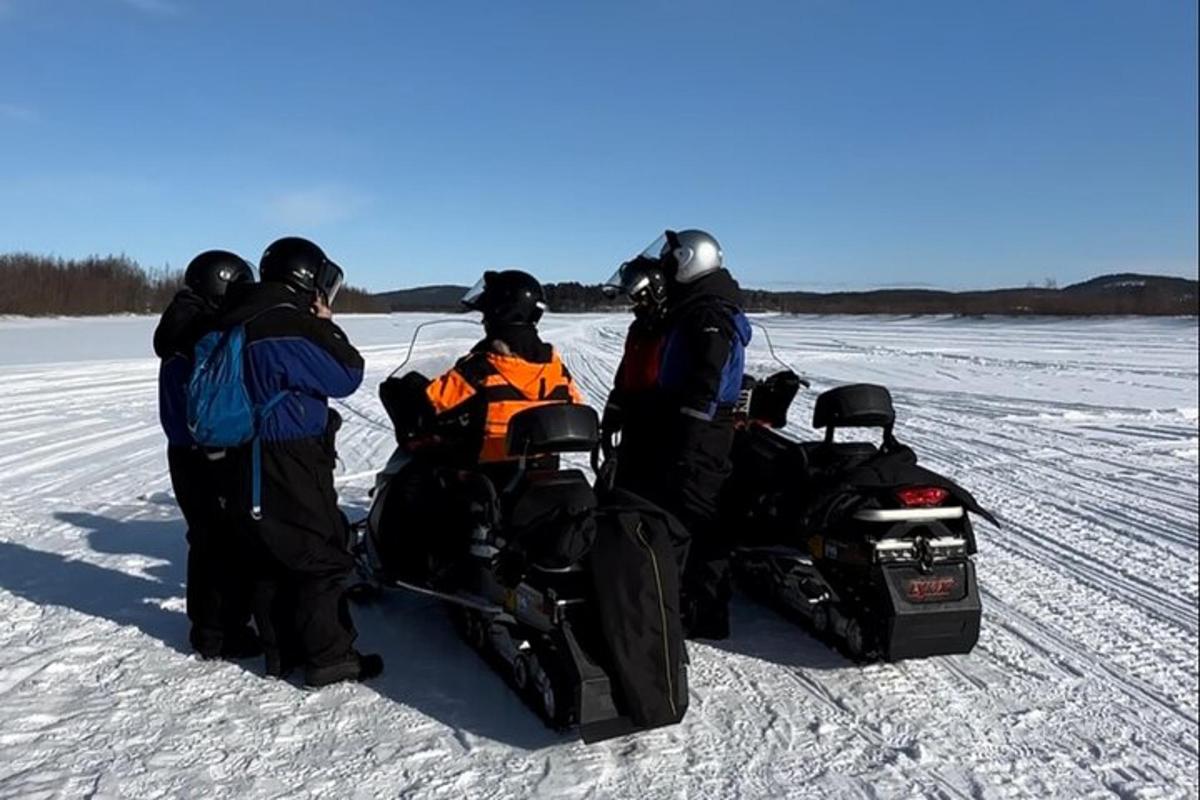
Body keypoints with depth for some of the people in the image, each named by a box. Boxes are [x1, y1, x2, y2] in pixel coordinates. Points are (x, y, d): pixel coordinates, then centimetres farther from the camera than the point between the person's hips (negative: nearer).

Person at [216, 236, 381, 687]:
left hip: (251, 460, 9)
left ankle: (281, 650, 25)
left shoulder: (240, 322, 11)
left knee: (273, 558, 15)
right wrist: (326, 325, -3)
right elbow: (346, 376, -13)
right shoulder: (291, 329, -18)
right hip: (292, 464, -9)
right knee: (323, 557, 0)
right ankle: (330, 657, 6)